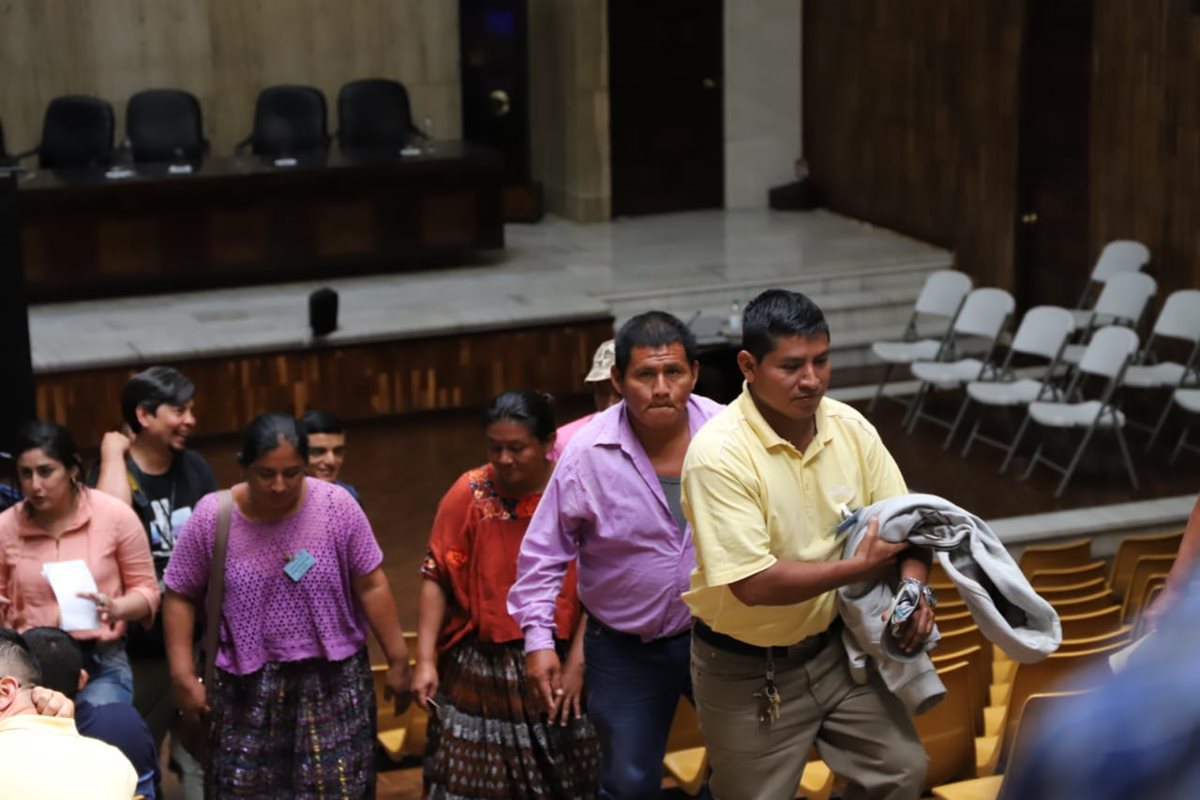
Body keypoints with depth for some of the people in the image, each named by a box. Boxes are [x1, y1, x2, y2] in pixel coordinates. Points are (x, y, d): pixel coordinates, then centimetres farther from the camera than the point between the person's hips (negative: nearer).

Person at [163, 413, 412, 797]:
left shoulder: (337, 506, -11)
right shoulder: (212, 517, -11)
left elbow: (371, 587, -4)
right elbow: (181, 597, 0)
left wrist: (397, 661, 0)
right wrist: (183, 676, -3)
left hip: (332, 681, 0)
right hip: (247, 687, 0)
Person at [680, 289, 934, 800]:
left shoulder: (850, 427, -7)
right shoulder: (719, 454, -25)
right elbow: (753, 584, -28)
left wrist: (914, 586, -18)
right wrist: (859, 567, -22)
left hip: (833, 646, 5)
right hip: (746, 668, -5)